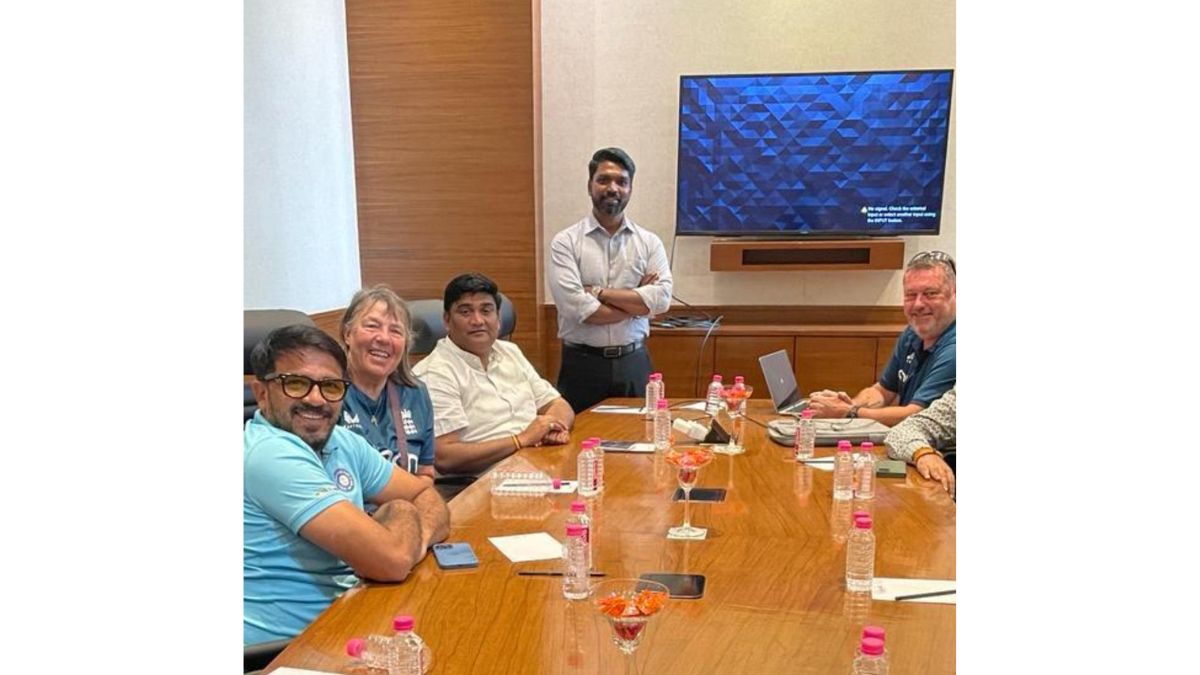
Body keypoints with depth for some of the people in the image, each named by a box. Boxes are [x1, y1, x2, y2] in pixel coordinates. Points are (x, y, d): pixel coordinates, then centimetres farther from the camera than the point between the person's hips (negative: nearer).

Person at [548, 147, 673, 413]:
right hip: (582, 365, -2)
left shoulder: (649, 242, 4)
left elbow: (661, 298, -10)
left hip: (634, 363, 2)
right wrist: (638, 300, -9)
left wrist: (598, 292, -13)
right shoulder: (565, 242, -4)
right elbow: (576, 308, -16)